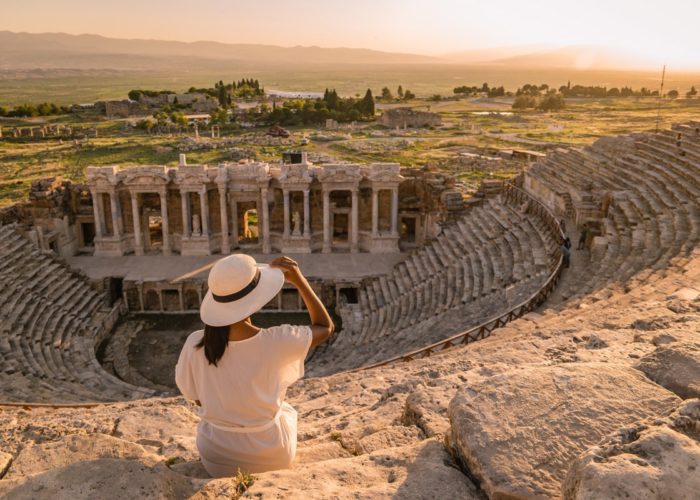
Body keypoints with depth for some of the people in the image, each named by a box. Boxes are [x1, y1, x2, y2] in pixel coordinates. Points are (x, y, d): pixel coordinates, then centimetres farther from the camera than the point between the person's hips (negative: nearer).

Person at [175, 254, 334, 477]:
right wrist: (299, 279, -14)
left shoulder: (195, 344, -21)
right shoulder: (276, 343, -28)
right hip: (271, 457, -1)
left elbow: (197, 398, -4)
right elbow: (326, 327, -9)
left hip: (217, 459, 2)